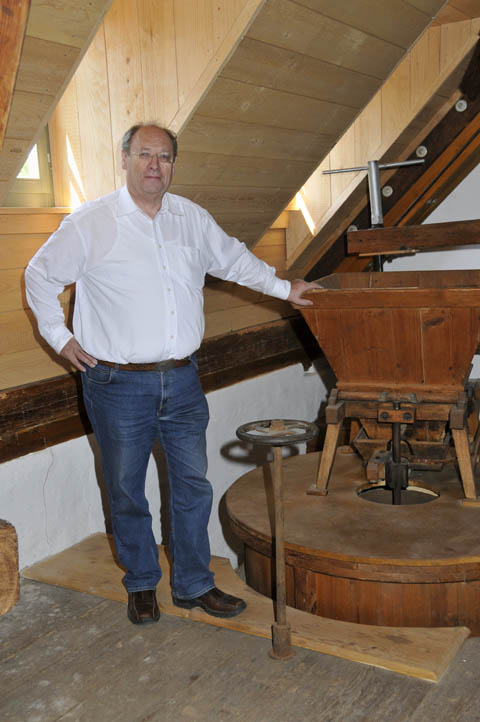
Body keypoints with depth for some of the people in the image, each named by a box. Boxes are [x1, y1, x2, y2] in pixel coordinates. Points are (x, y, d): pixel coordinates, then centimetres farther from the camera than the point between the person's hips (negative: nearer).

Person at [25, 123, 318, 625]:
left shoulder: (192, 219, 7)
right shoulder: (90, 223, -5)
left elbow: (233, 259, 23)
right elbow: (40, 276, 5)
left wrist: (283, 288, 23)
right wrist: (59, 337, 1)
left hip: (182, 380, 4)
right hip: (118, 384, -3)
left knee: (193, 485, 9)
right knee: (126, 491, 9)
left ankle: (193, 584, 26)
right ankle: (141, 585, 29)